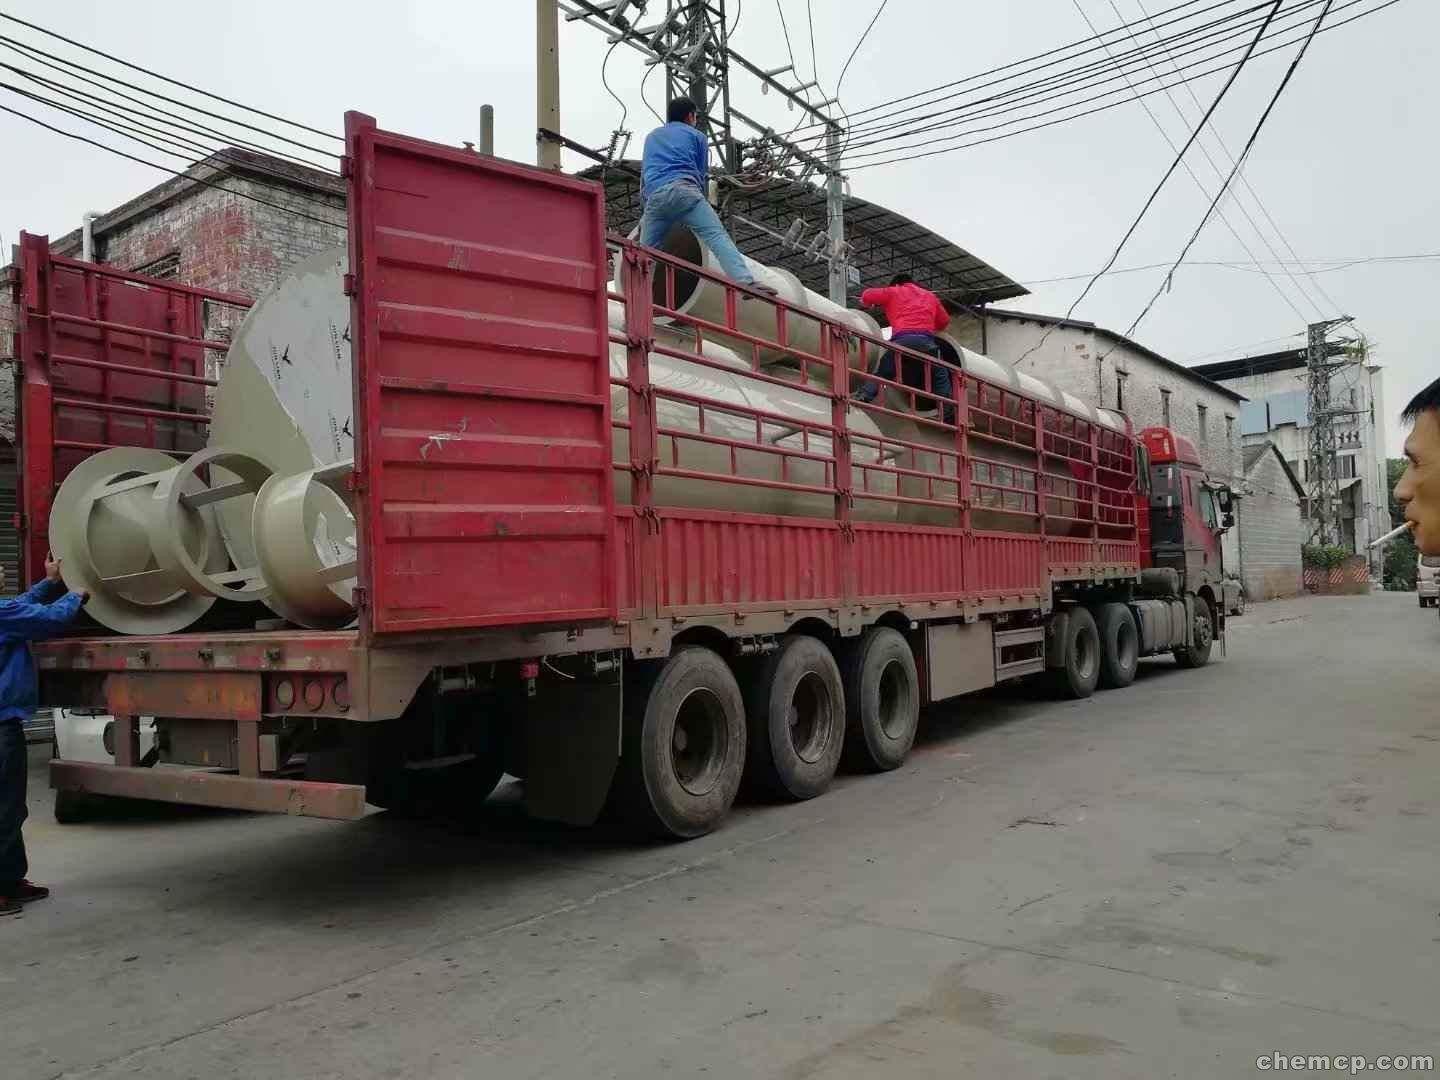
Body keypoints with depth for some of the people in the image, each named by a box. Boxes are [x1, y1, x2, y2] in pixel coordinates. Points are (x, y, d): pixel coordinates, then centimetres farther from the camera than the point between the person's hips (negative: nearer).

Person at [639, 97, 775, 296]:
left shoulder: (651, 137, 36)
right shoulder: (696, 136, 23)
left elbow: (644, 175, 41)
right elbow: (702, 175, 22)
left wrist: (645, 211, 49)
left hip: (654, 197, 4)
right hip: (684, 190, -4)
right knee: (717, 237, -15)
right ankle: (746, 281, -32)